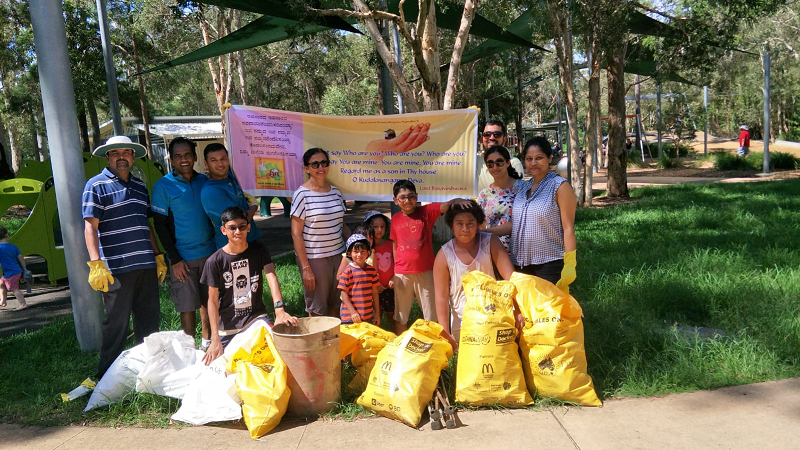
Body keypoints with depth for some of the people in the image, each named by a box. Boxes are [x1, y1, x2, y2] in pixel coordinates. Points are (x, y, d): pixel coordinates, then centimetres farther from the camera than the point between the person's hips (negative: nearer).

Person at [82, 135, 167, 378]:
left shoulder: (140, 186, 17)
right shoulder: (97, 185, -2)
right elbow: (90, 227, -9)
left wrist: (158, 256, 17)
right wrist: (96, 264, -18)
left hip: (146, 265, 6)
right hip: (116, 268, -6)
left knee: (149, 318, 12)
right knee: (116, 322, 2)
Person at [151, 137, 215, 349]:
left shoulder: (204, 180, 5)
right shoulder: (163, 186, -7)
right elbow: (160, 225, -7)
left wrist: (219, 247, 9)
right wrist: (175, 259, -12)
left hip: (209, 252, 4)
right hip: (183, 257, -4)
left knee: (208, 300, 13)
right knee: (188, 306, 1)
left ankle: (207, 341, 29)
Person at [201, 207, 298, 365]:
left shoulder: (259, 250, -5)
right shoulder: (214, 261, -10)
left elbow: (271, 277, -21)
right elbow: (213, 301, -8)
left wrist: (279, 310, -39)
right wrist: (215, 340, -16)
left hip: (256, 316, 0)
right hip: (228, 325, 0)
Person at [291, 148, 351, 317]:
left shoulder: (335, 192, 6)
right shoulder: (302, 195, -10)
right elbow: (296, 234, -11)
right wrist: (305, 268, -14)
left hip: (338, 255, 5)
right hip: (314, 259, -5)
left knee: (336, 305, 15)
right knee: (317, 309, 8)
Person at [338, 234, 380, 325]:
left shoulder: (372, 270, 4)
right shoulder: (347, 271, -8)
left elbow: (374, 293, 9)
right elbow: (344, 294, -8)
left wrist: (377, 313, 10)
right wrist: (353, 312, -13)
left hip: (368, 316, 4)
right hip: (350, 317, -4)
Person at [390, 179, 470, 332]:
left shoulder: (427, 211, -4)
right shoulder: (395, 219, 3)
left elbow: (448, 205, -19)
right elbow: (395, 245, 11)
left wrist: (458, 200, -42)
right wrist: (395, 270, 8)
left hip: (425, 272, -2)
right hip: (402, 274, 2)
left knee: (431, 315, 6)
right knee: (401, 315, 15)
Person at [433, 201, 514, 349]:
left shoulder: (490, 242, -10)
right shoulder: (444, 255, -11)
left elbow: (510, 277, -16)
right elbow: (441, 296, -10)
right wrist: (445, 333, -14)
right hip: (462, 323, 0)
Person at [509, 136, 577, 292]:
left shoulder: (560, 186, -6)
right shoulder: (522, 188, 12)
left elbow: (568, 228, -11)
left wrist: (569, 265, -16)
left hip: (550, 264, -6)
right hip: (521, 265, 6)